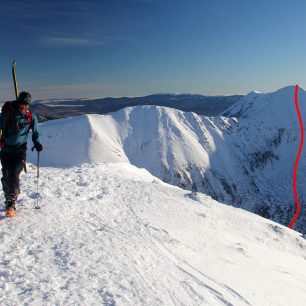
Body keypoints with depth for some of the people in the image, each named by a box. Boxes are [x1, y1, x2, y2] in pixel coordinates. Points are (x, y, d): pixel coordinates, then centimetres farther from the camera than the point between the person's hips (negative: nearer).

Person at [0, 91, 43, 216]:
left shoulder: (31, 117, 0)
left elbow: (35, 132, 12)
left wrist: (36, 143, -2)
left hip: (20, 151, -1)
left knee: (14, 176, -12)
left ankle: (11, 203, -3)